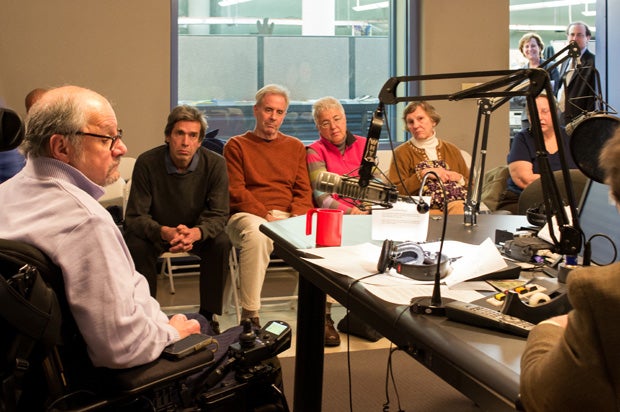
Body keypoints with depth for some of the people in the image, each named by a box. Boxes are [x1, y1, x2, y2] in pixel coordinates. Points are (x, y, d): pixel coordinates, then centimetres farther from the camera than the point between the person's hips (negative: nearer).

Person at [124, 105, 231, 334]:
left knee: (221, 244, -28)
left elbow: (219, 215, -17)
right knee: (136, 246, -31)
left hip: (197, 232, 1)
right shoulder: (147, 163, -19)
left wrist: (196, 233, -41)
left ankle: (208, 315, -13)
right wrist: (165, 232, -42)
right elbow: (135, 217, -19)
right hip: (156, 232, -1)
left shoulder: (215, 164, -16)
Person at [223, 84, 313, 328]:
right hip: (247, 216, -3)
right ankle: (250, 315, -33)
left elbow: (304, 191, 14)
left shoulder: (295, 147, 21)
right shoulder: (236, 146, 10)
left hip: (288, 218, 3)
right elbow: (235, 192, -1)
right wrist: (267, 216, -14)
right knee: (256, 234, -39)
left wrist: (295, 218, -8)